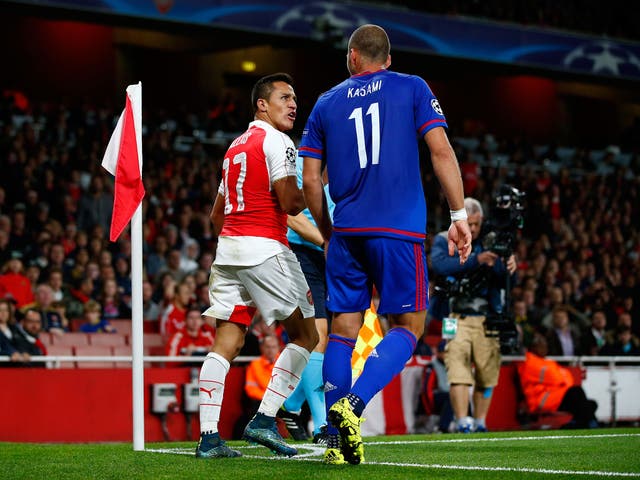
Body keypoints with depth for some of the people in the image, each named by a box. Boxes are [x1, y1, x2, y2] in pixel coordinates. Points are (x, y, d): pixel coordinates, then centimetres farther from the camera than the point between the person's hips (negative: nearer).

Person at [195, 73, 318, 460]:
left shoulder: (236, 147, 22)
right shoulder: (276, 141, -5)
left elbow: (217, 214, 26)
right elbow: (291, 203, -15)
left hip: (227, 246, 8)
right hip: (264, 249, -8)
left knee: (226, 343, 3)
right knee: (306, 336, 2)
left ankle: (208, 436, -4)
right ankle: (265, 419, -6)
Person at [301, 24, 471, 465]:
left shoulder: (327, 104, 13)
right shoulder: (412, 89, 6)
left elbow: (310, 179, 11)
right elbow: (441, 151, -4)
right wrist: (459, 215, 0)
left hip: (347, 231, 3)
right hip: (399, 230, -3)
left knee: (343, 330, 8)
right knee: (408, 326, 4)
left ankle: (337, 441, 3)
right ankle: (353, 404, -18)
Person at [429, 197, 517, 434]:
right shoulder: (444, 240, 6)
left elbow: (501, 282, 8)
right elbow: (439, 265, -15)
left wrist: (509, 269, -16)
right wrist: (475, 260, -24)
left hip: (486, 317, 3)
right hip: (456, 316, -3)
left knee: (487, 374, 3)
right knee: (458, 369, -17)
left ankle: (480, 423, 13)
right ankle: (462, 422, -21)